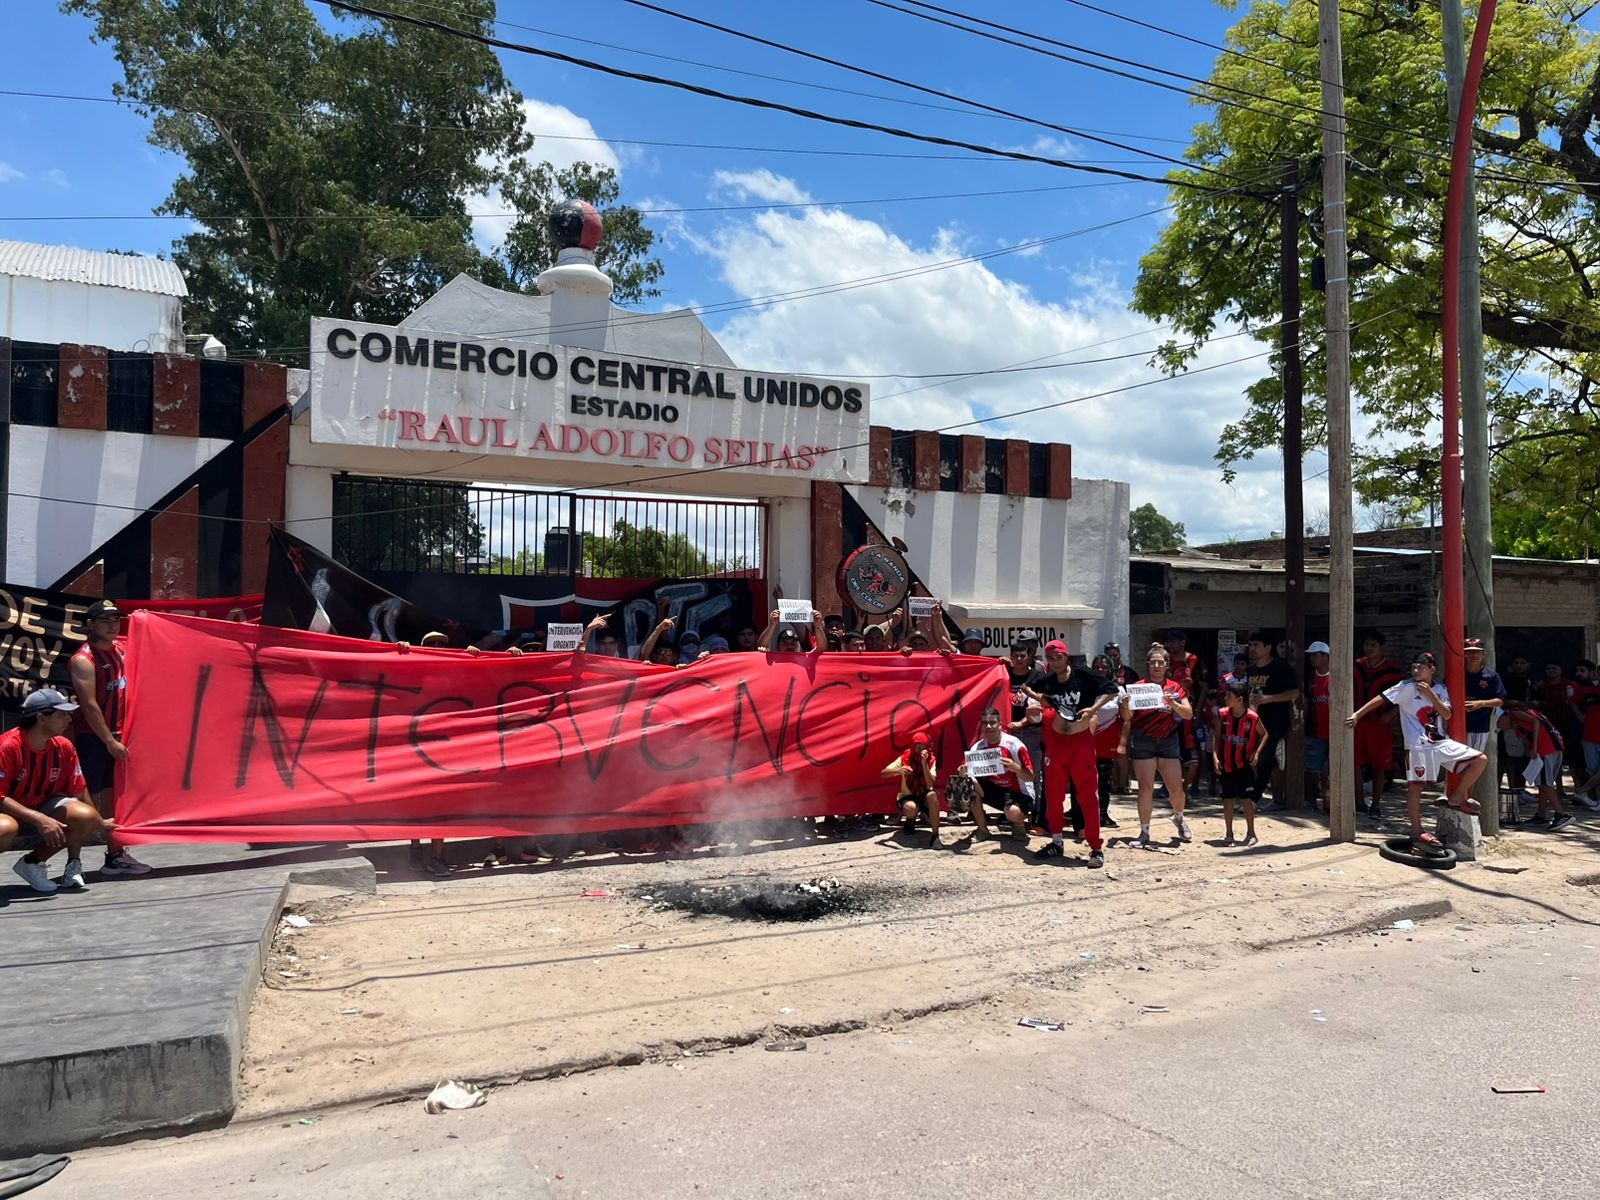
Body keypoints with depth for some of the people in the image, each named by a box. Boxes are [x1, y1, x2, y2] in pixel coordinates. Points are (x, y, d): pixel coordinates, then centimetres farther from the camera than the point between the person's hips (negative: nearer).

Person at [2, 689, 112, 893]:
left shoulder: (64, 747, -5)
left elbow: (79, 791, 7)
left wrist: (101, 823, 13)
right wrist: (39, 819, -33)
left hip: (42, 806, 6)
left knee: (86, 817, -23)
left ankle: (33, 861, -3)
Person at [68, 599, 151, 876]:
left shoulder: (121, 648, 8)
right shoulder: (83, 660, -14)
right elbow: (89, 706, -18)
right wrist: (110, 742, -18)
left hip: (116, 736, 7)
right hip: (91, 738, -7)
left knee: (112, 797, 12)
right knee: (89, 801, -6)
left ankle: (116, 855, 18)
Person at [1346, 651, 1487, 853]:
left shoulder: (1439, 689, 9)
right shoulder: (1407, 687, -6)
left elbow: (1447, 715, 0)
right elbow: (1381, 698, -12)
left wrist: (1431, 695, -12)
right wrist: (1357, 714, -21)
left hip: (1441, 742, 5)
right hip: (1418, 745, -5)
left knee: (1480, 760, 0)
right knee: (1415, 786, -6)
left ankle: (1456, 798, 11)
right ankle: (1417, 833, 1)